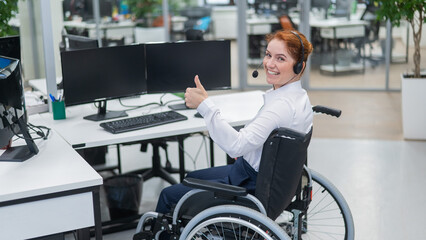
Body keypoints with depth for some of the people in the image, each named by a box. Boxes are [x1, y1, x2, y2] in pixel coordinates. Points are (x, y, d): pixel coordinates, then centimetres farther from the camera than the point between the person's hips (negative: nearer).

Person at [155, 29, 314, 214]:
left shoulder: (283, 105, -31)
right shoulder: (298, 95, 1)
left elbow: (236, 146, -39)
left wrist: (204, 105, -39)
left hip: (252, 188, -10)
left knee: (168, 195, 5)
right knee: (191, 177, 31)